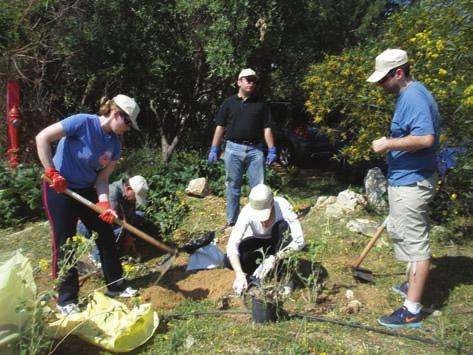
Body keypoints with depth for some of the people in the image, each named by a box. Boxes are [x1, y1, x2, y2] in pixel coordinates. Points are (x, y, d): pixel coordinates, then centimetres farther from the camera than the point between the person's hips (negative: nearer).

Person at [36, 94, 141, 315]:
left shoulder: (114, 144, -4)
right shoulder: (83, 122, -23)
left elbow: (102, 178, -4)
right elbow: (42, 138, -23)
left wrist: (104, 203, -19)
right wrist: (52, 172, -22)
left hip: (87, 190, 7)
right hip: (59, 190, -6)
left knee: (106, 235, 8)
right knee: (64, 244, 1)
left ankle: (116, 285, 25)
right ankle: (66, 300, 17)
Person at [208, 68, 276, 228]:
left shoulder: (261, 104, 10)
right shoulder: (229, 103, 7)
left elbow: (266, 128, 7)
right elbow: (220, 127, 6)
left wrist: (272, 150, -1)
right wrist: (214, 149, -1)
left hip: (255, 149, 1)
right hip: (234, 149, 0)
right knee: (233, 186, 6)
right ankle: (232, 220, 17)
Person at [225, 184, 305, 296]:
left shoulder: (283, 206, -32)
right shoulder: (247, 211, -31)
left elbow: (299, 241, -36)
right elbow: (232, 245, -35)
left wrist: (275, 258, -45)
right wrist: (240, 274, -47)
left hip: (277, 241, 0)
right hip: (257, 241, 0)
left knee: (283, 226, -35)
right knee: (229, 261, -27)